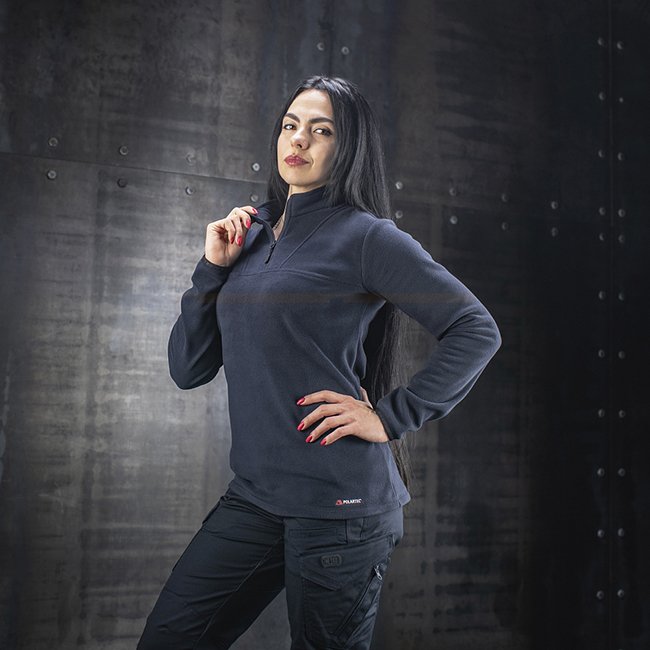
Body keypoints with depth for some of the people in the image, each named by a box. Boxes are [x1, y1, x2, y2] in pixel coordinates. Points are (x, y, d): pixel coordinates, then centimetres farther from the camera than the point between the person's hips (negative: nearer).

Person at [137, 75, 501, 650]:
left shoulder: (365, 236, -7)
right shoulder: (252, 236, 11)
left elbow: (478, 332, -10)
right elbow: (187, 370, 9)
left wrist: (392, 417, -12)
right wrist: (214, 267, -1)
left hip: (339, 500, -6)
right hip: (255, 492, 6)